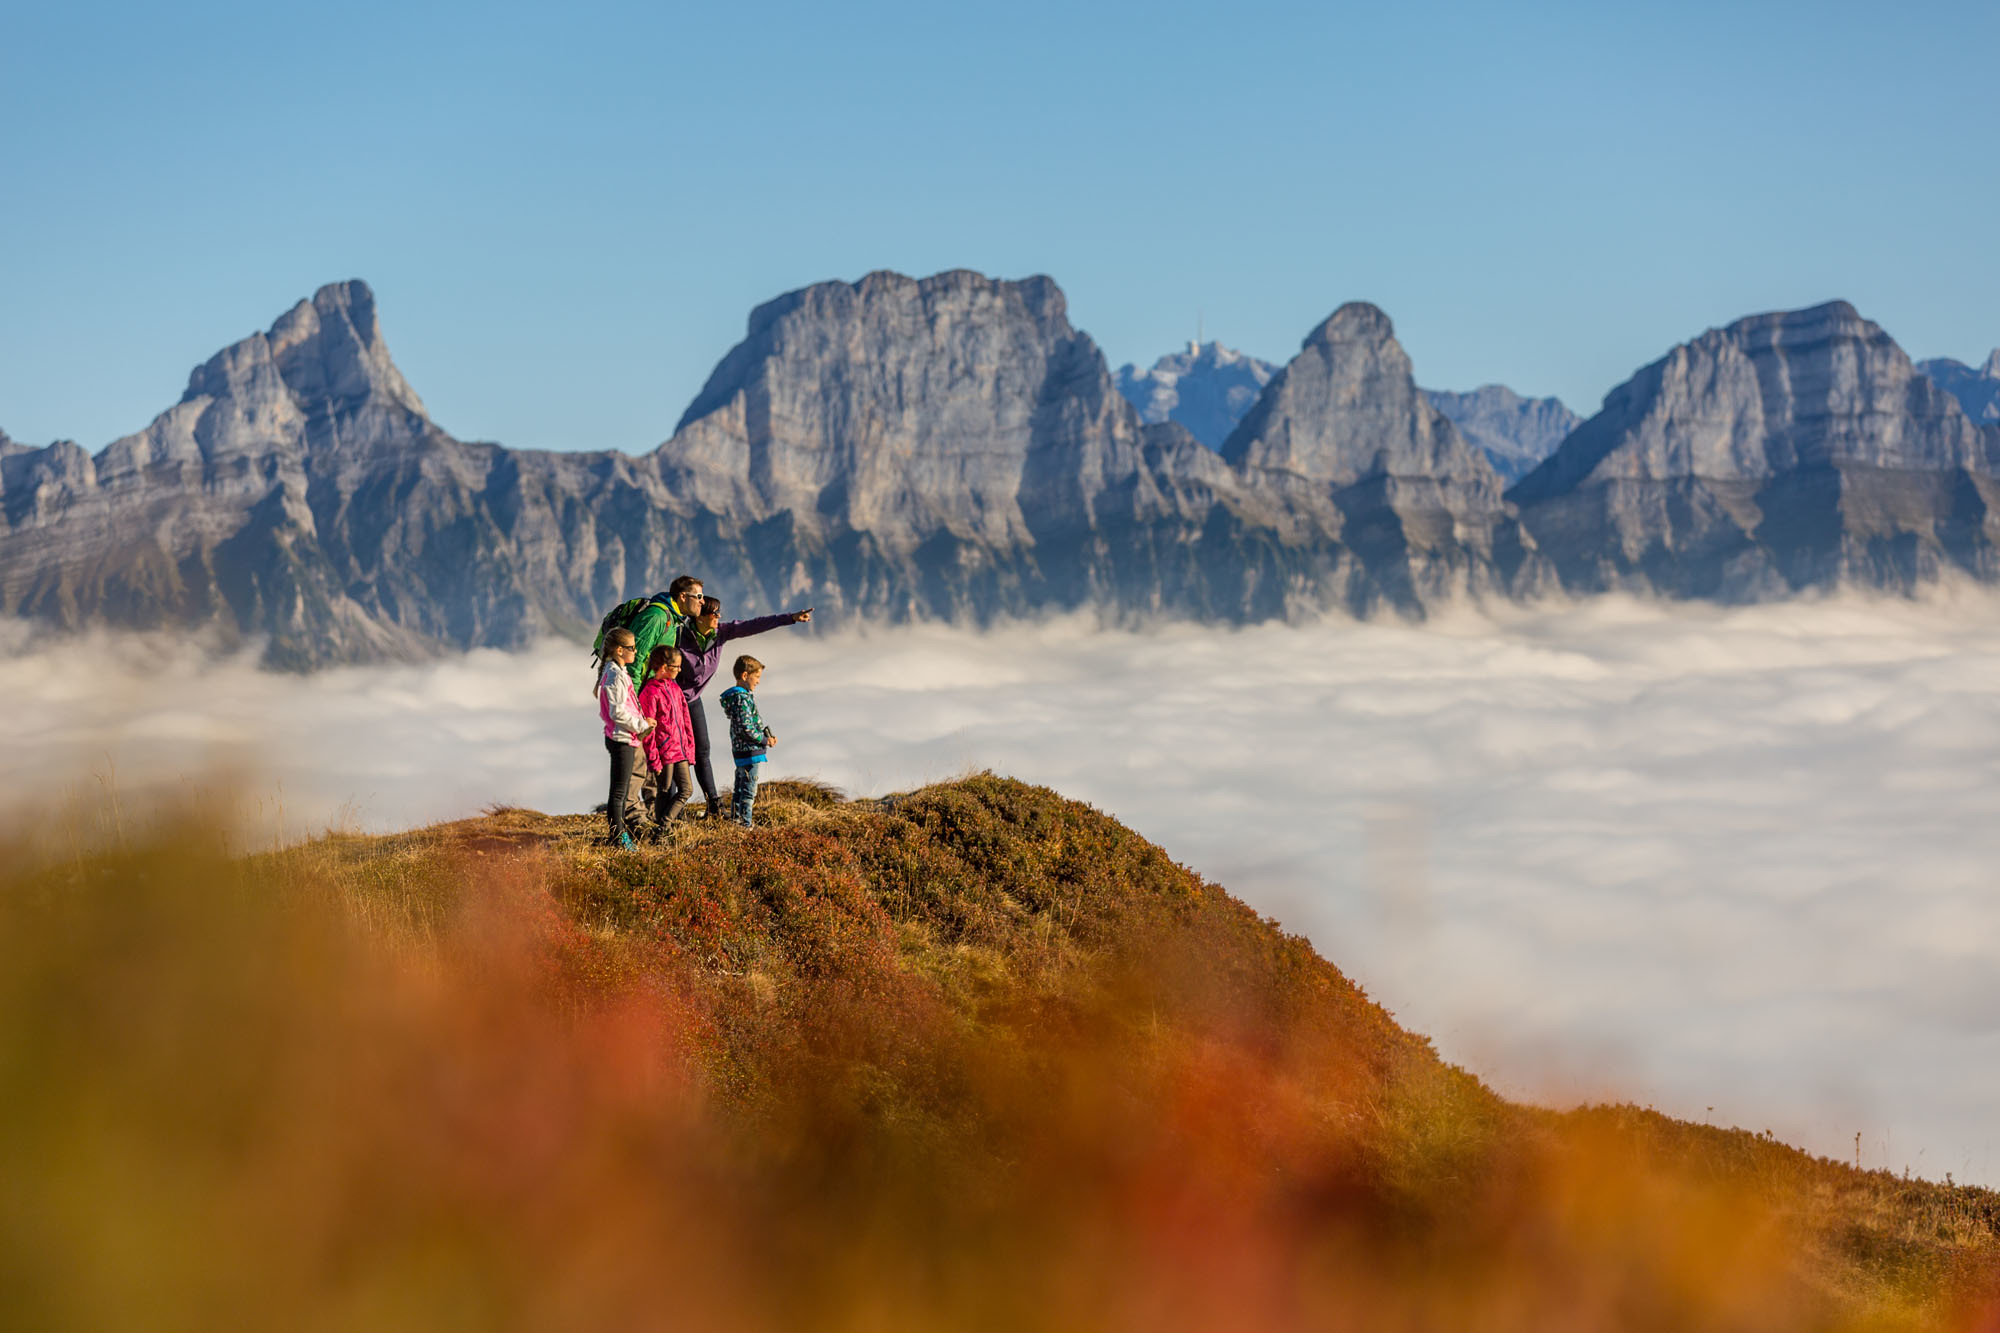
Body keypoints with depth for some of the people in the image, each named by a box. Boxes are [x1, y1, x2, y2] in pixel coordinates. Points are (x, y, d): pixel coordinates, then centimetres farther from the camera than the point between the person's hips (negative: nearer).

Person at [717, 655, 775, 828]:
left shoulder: (745, 695, 14)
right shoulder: (742, 699, -19)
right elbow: (746, 729, -23)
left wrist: (767, 735, 8)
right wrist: (765, 740, -13)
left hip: (741, 751, 11)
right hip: (749, 751, -11)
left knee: (740, 788, 17)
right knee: (749, 790, -6)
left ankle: (736, 819, 25)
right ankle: (745, 823, -4)